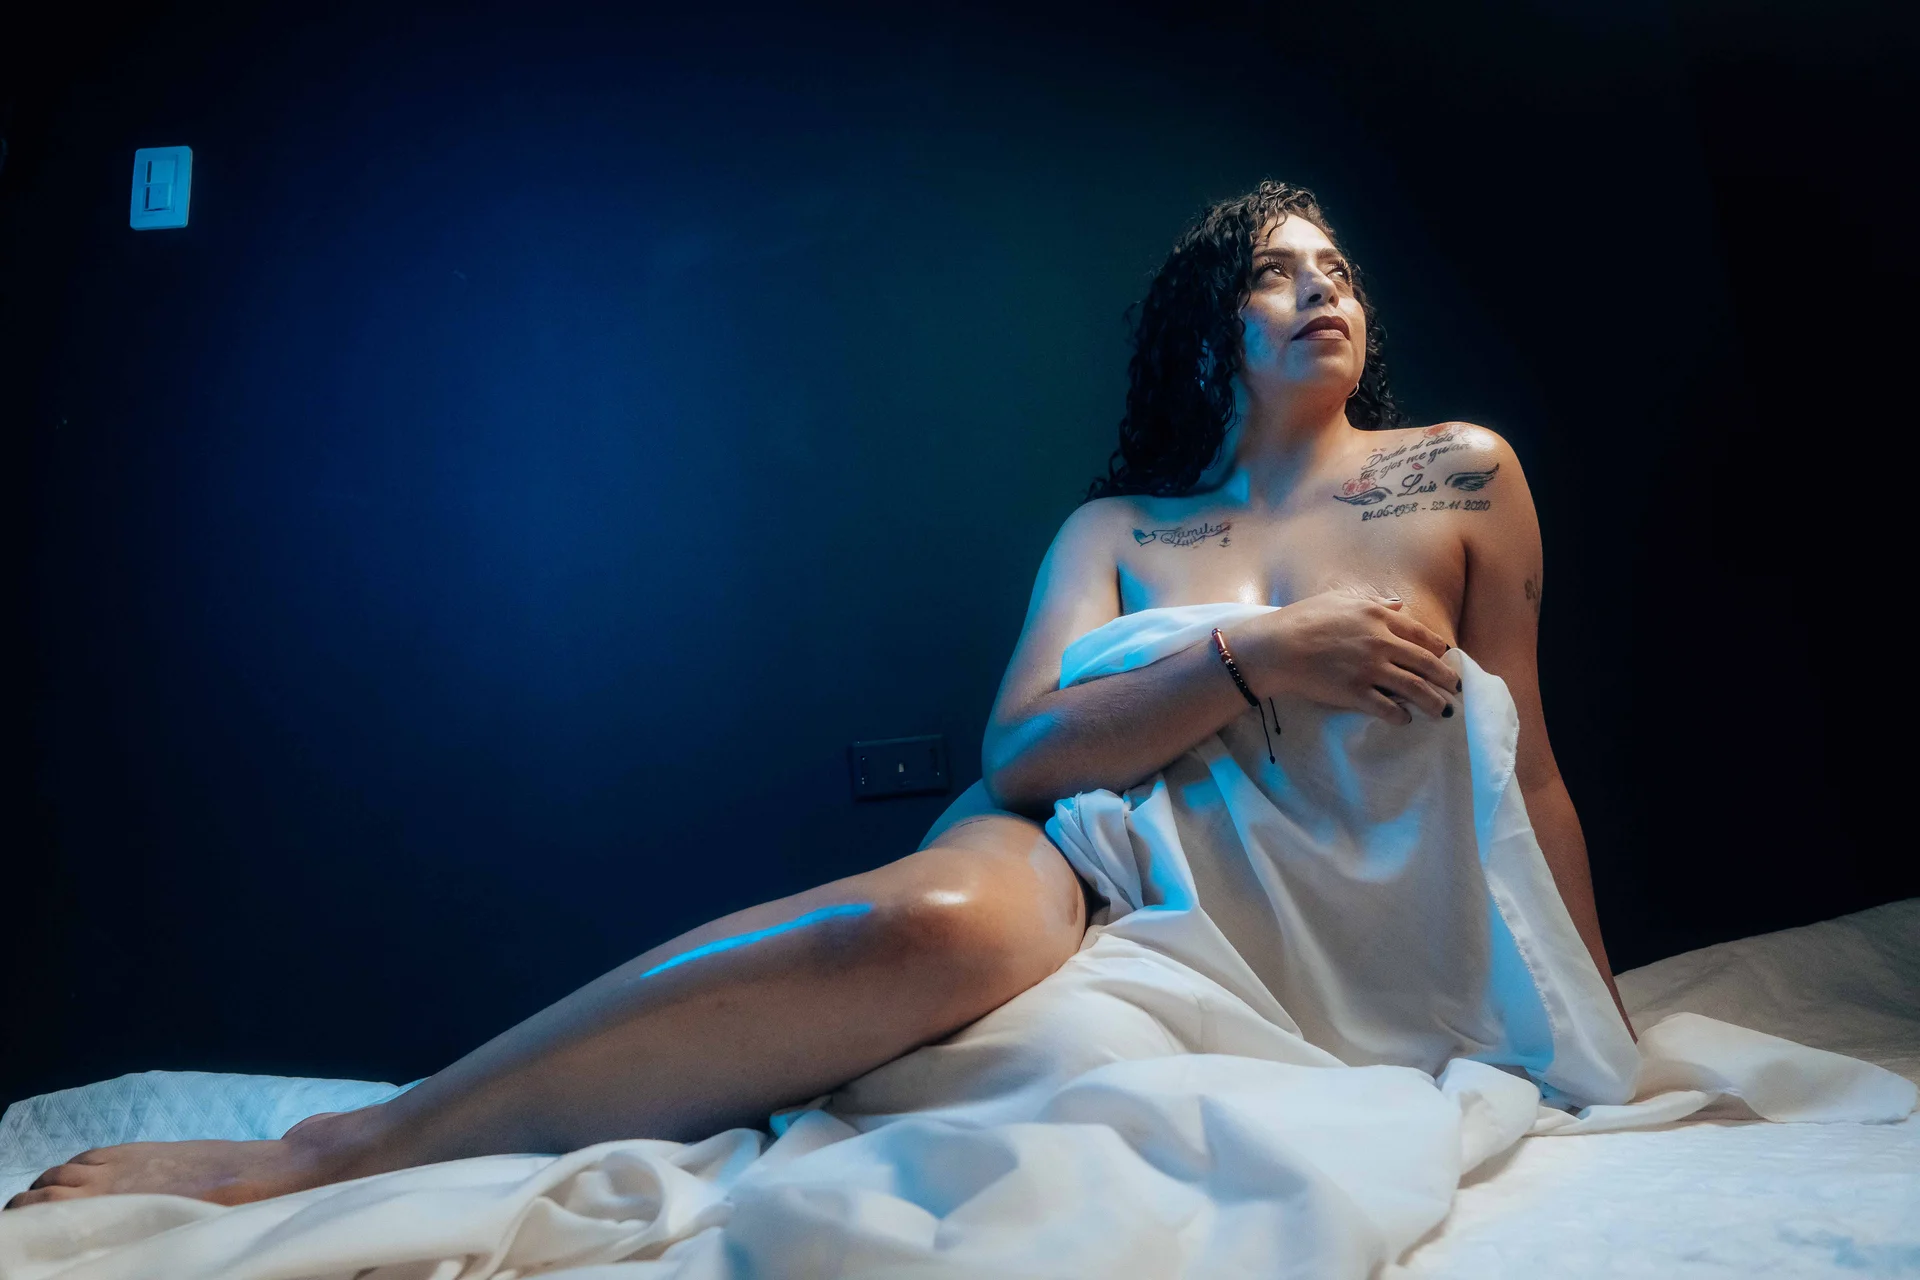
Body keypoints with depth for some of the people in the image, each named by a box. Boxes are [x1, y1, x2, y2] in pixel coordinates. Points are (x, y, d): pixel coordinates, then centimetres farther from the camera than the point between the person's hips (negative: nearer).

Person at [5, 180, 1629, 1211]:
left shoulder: (1460, 473, 12)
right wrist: (1259, 660, -16)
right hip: (1089, 844, 0)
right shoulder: (1116, 526, 11)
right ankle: (328, 1151, -28)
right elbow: (1018, 749, -5)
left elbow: (1522, 769, 11)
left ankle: (318, 1155, -26)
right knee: (932, 920, -41)